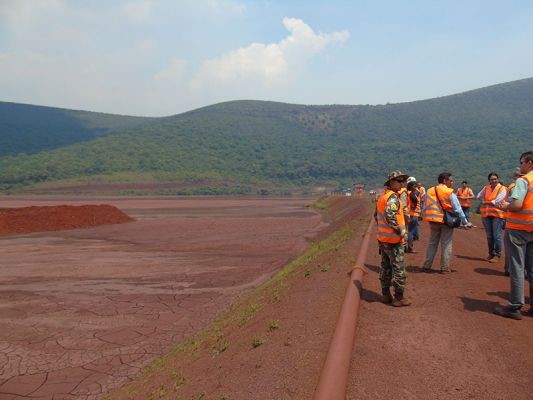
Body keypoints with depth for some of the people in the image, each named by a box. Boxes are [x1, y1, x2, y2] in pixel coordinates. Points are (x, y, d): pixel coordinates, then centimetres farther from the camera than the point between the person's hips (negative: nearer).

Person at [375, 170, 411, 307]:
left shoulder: (383, 196, 12)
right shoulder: (393, 197, -18)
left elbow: (377, 216, 20)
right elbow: (390, 215, -32)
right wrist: (401, 230, -23)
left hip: (382, 238, 9)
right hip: (394, 239, -9)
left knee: (385, 266, 16)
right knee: (398, 269, 1)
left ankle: (385, 294, 25)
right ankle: (399, 298, 8)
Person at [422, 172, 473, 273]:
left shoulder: (429, 191, 4)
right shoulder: (450, 193, -9)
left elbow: (425, 208, 7)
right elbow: (458, 209, -8)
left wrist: (425, 218, 16)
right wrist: (465, 222, -2)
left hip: (433, 221, 4)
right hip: (446, 221, -4)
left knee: (432, 243, 13)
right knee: (446, 245, 6)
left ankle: (427, 266, 16)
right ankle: (445, 268, 11)